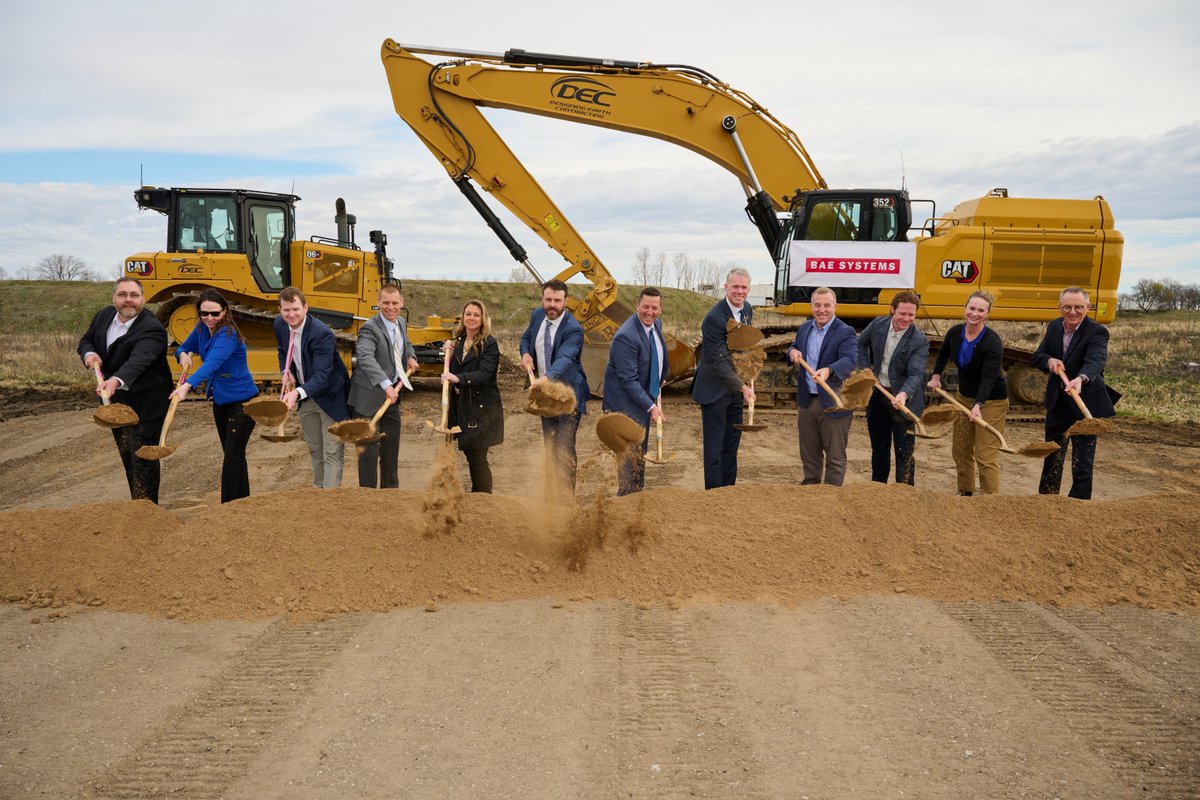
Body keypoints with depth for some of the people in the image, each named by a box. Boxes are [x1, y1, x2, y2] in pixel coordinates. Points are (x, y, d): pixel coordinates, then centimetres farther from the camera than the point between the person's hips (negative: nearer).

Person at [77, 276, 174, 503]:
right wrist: (89, 354, -9)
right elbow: (86, 340, 15)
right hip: (115, 401, 8)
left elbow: (138, 360, -39)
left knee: (143, 458, -5)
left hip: (144, 405, -8)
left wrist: (116, 381, -57)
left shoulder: (152, 329, -24)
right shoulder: (104, 315, 1)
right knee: (127, 458, 18)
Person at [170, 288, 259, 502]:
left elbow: (212, 363, -39)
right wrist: (183, 355, -13)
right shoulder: (202, 329, 0)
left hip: (242, 402, -9)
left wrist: (187, 385, -52)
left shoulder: (228, 335, -24)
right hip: (220, 401, 9)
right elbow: (183, 348, 12)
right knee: (232, 455, 17)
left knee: (233, 456, -9)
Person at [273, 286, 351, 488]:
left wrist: (297, 393, -51)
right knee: (314, 449, 21)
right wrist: (285, 370, -6)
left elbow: (322, 377, -35)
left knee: (332, 452, -6)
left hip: (330, 395, -7)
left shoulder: (322, 333, -30)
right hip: (305, 396, 7)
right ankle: (318, 488, 37)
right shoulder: (280, 324, -7)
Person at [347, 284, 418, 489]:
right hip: (369, 398, -8)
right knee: (369, 449, -2)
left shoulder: (401, 323, 8)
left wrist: (411, 356, 7)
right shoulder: (370, 328, -19)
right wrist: (386, 385, -46)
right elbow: (365, 357, -36)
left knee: (391, 447, 16)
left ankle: (390, 490, 31)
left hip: (392, 396, 8)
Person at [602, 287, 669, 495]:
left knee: (640, 450, 18)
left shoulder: (656, 323, 1)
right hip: (626, 402, -9)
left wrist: (660, 379, 18)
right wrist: (651, 406, -29)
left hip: (645, 396, 9)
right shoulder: (626, 337, -27)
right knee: (630, 453, -7)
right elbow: (629, 380, -27)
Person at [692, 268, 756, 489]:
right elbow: (719, 361, -24)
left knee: (732, 445, 14)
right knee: (714, 447, -1)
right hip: (714, 390, -8)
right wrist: (743, 387, -33)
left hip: (735, 388, 8)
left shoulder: (747, 310, 5)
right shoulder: (714, 318, -22)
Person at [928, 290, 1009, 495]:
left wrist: (978, 406, -45)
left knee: (986, 455, -10)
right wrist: (936, 376, 9)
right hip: (964, 397, 7)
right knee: (960, 449, 15)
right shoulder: (955, 333, -6)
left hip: (991, 401, -7)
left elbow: (988, 378, -34)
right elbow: (943, 354, 18)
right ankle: (965, 493, 31)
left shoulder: (992, 342, -24)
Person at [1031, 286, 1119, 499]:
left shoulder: (1097, 332, -17)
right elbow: (1037, 356, 6)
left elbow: (1095, 361, -33)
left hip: (1085, 405, -6)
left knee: (1082, 461, -2)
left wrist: (1081, 379, -55)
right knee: (1052, 457, 20)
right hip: (1057, 403, 6)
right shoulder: (1054, 327, 3)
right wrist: (1049, 361, -18)